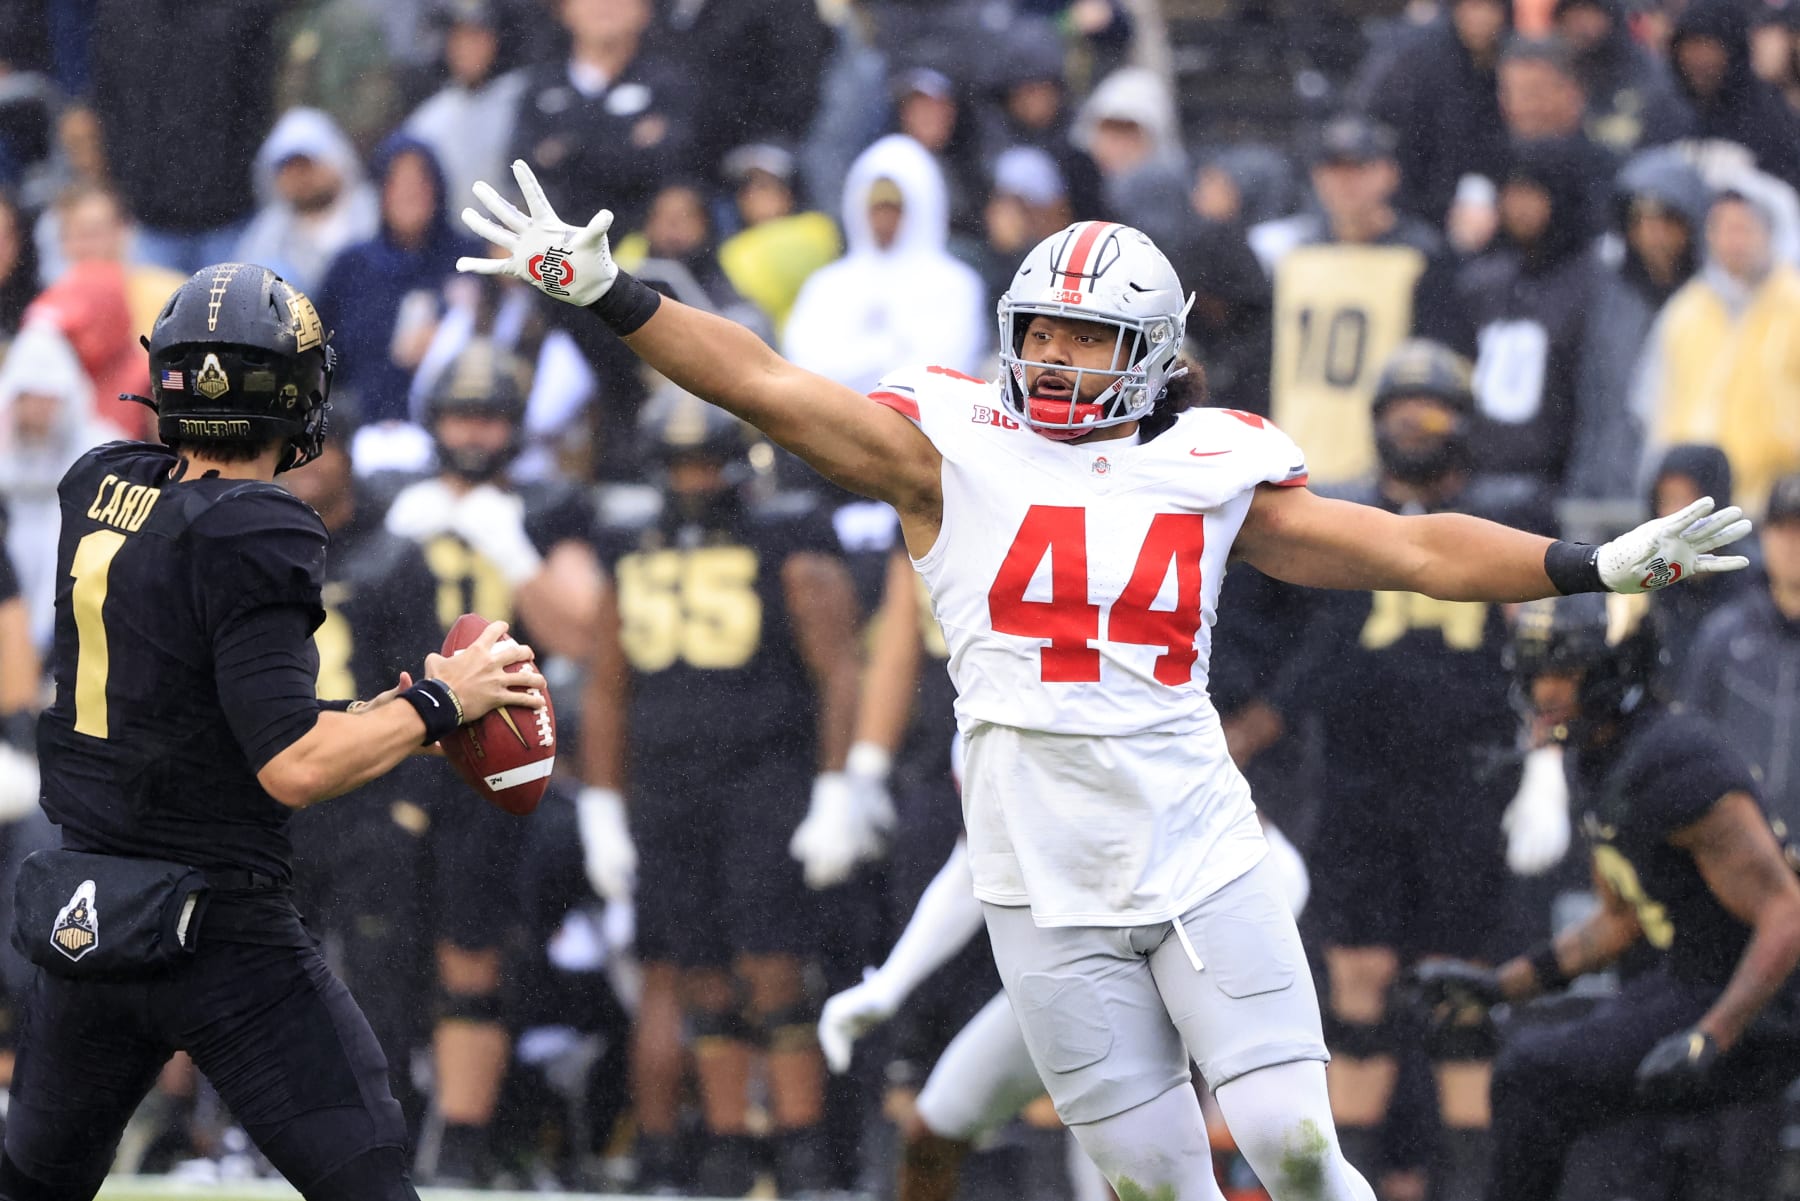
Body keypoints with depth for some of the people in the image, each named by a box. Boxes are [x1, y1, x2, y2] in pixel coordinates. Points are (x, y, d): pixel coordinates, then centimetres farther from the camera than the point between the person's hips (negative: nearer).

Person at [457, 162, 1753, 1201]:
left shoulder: (1211, 473, 4)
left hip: (1199, 853, 1)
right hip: (1046, 883, 0)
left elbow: (1409, 549, 8)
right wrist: (601, 289, -14)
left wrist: (1597, 565, 5)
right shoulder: (953, 454, 0)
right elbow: (764, 384, -6)